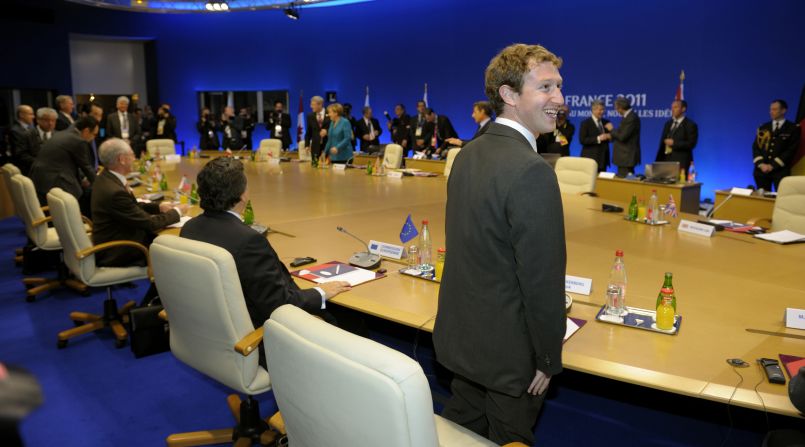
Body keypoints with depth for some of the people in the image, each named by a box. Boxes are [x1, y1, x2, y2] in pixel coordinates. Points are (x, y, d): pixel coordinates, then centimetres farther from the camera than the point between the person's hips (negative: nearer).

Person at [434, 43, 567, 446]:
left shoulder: (468, 154, 1)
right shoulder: (532, 172, -26)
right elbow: (543, 280, -24)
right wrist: (548, 359, -11)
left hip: (459, 335, 8)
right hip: (507, 350, -7)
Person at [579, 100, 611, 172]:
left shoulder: (606, 122, 13)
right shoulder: (585, 123, -3)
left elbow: (611, 137, 18)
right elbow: (582, 140, -12)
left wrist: (609, 136, -6)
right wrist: (598, 139, -19)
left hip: (603, 159, 5)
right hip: (590, 159, -5)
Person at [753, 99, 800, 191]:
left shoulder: (793, 129, 4)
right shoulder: (763, 128, 15)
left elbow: (791, 150, -4)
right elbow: (756, 147, 9)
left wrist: (773, 165, -12)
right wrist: (760, 164, -8)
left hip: (781, 171, -3)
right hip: (761, 170, 3)